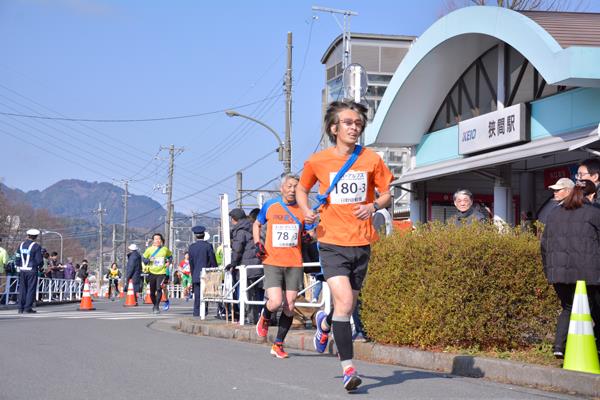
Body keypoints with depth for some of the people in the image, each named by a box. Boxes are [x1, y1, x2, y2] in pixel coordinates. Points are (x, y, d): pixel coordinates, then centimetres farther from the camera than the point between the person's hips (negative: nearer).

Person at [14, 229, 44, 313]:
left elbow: (17, 259, 9)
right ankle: (28, 307, -3)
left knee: (22, 289, 10)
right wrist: (40, 266, 10)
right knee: (31, 288, 0)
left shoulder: (21, 245, 8)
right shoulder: (36, 246, -8)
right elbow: (39, 260, -10)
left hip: (22, 270, 5)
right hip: (32, 270, -5)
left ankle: (21, 308, 10)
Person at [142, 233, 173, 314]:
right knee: (152, 291, 8)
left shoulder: (165, 249, 2)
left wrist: (168, 261, 2)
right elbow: (143, 258, 7)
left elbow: (170, 256, 20)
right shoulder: (149, 249, 1)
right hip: (152, 273, 2)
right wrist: (148, 260, -14)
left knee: (159, 289, -20)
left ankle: (157, 307, -15)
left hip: (161, 272, -1)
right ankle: (154, 304, 35)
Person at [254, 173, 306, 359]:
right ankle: (265, 317, 20)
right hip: (272, 262, -2)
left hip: (294, 264, 2)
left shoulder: (303, 210, 6)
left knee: (289, 306, 0)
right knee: (275, 302, -16)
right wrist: (258, 243, 3)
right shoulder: (270, 206, 4)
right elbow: (257, 224, 20)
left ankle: (278, 344, 13)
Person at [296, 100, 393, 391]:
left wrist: (373, 206, -13)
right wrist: (306, 210, -4)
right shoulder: (317, 161, -1)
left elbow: (386, 195, 10)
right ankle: (348, 367, -11)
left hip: (361, 243, 3)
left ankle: (325, 323, 48)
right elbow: (302, 188, 16)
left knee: (348, 305, 12)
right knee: (344, 301, -18)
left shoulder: (371, 159, 1)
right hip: (332, 242, -3)